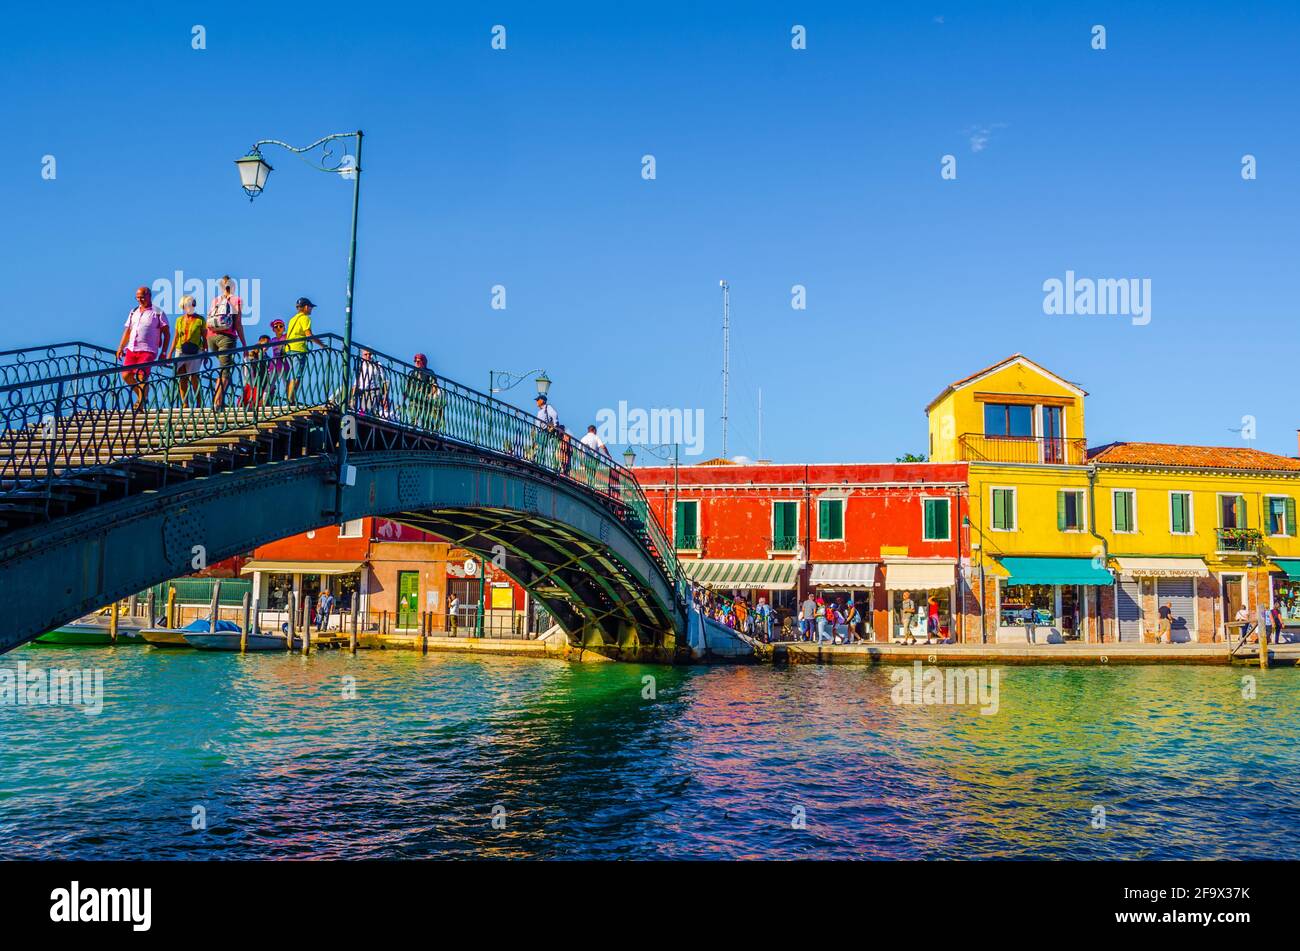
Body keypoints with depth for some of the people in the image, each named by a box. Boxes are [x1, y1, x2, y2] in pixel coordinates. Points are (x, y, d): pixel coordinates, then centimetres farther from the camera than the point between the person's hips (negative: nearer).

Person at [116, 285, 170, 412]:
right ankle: (141, 396, 19)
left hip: (147, 350, -6)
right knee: (126, 376, 0)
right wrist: (120, 347, 12)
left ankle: (140, 404, -3)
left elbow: (167, 334, 0)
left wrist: (163, 352, -6)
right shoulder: (133, 312, 18)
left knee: (142, 377, -12)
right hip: (131, 349, 6)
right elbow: (127, 331, 22)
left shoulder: (158, 313, 2)